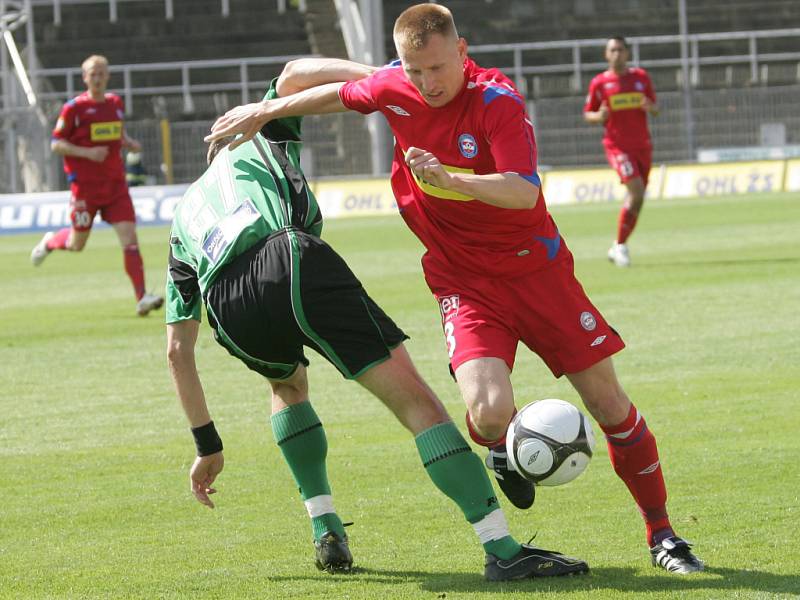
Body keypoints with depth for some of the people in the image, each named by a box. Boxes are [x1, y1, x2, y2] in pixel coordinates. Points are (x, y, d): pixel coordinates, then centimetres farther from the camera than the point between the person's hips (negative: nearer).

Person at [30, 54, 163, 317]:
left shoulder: (116, 103, 8)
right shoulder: (74, 108, -8)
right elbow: (56, 144, -7)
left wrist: (130, 143, 3)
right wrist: (87, 153, -20)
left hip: (115, 184, 3)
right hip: (85, 184, -3)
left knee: (129, 236, -11)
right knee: (76, 244, 9)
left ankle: (142, 298, -15)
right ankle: (50, 241, 45)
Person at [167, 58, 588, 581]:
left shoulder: (183, 216, 39)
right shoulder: (258, 143, 34)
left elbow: (178, 350, 35)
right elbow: (295, 75, 11)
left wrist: (207, 445, 39)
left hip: (230, 313, 4)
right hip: (293, 265, -4)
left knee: (288, 383, 39)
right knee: (414, 398, -2)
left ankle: (327, 533, 27)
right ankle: (502, 549, -14)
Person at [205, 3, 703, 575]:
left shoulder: (497, 100, -20)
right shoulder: (394, 88, -6)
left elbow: (524, 192, -32)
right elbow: (341, 93, 18)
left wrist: (448, 178, -46)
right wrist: (263, 111, 20)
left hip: (535, 265, -2)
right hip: (464, 281, 2)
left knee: (608, 401, 0)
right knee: (489, 411, -23)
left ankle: (661, 532, 17)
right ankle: (503, 449, 16)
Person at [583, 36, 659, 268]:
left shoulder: (641, 77, 7)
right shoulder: (599, 83, -1)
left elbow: (655, 109, 13)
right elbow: (587, 114, 6)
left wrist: (650, 107, -11)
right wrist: (599, 116, -17)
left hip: (642, 145, 4)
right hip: (617, 146, -4)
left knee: (636, 199, 7)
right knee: (637, 190, -22)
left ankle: (617, 247, 22)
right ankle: (620, 245, -12)